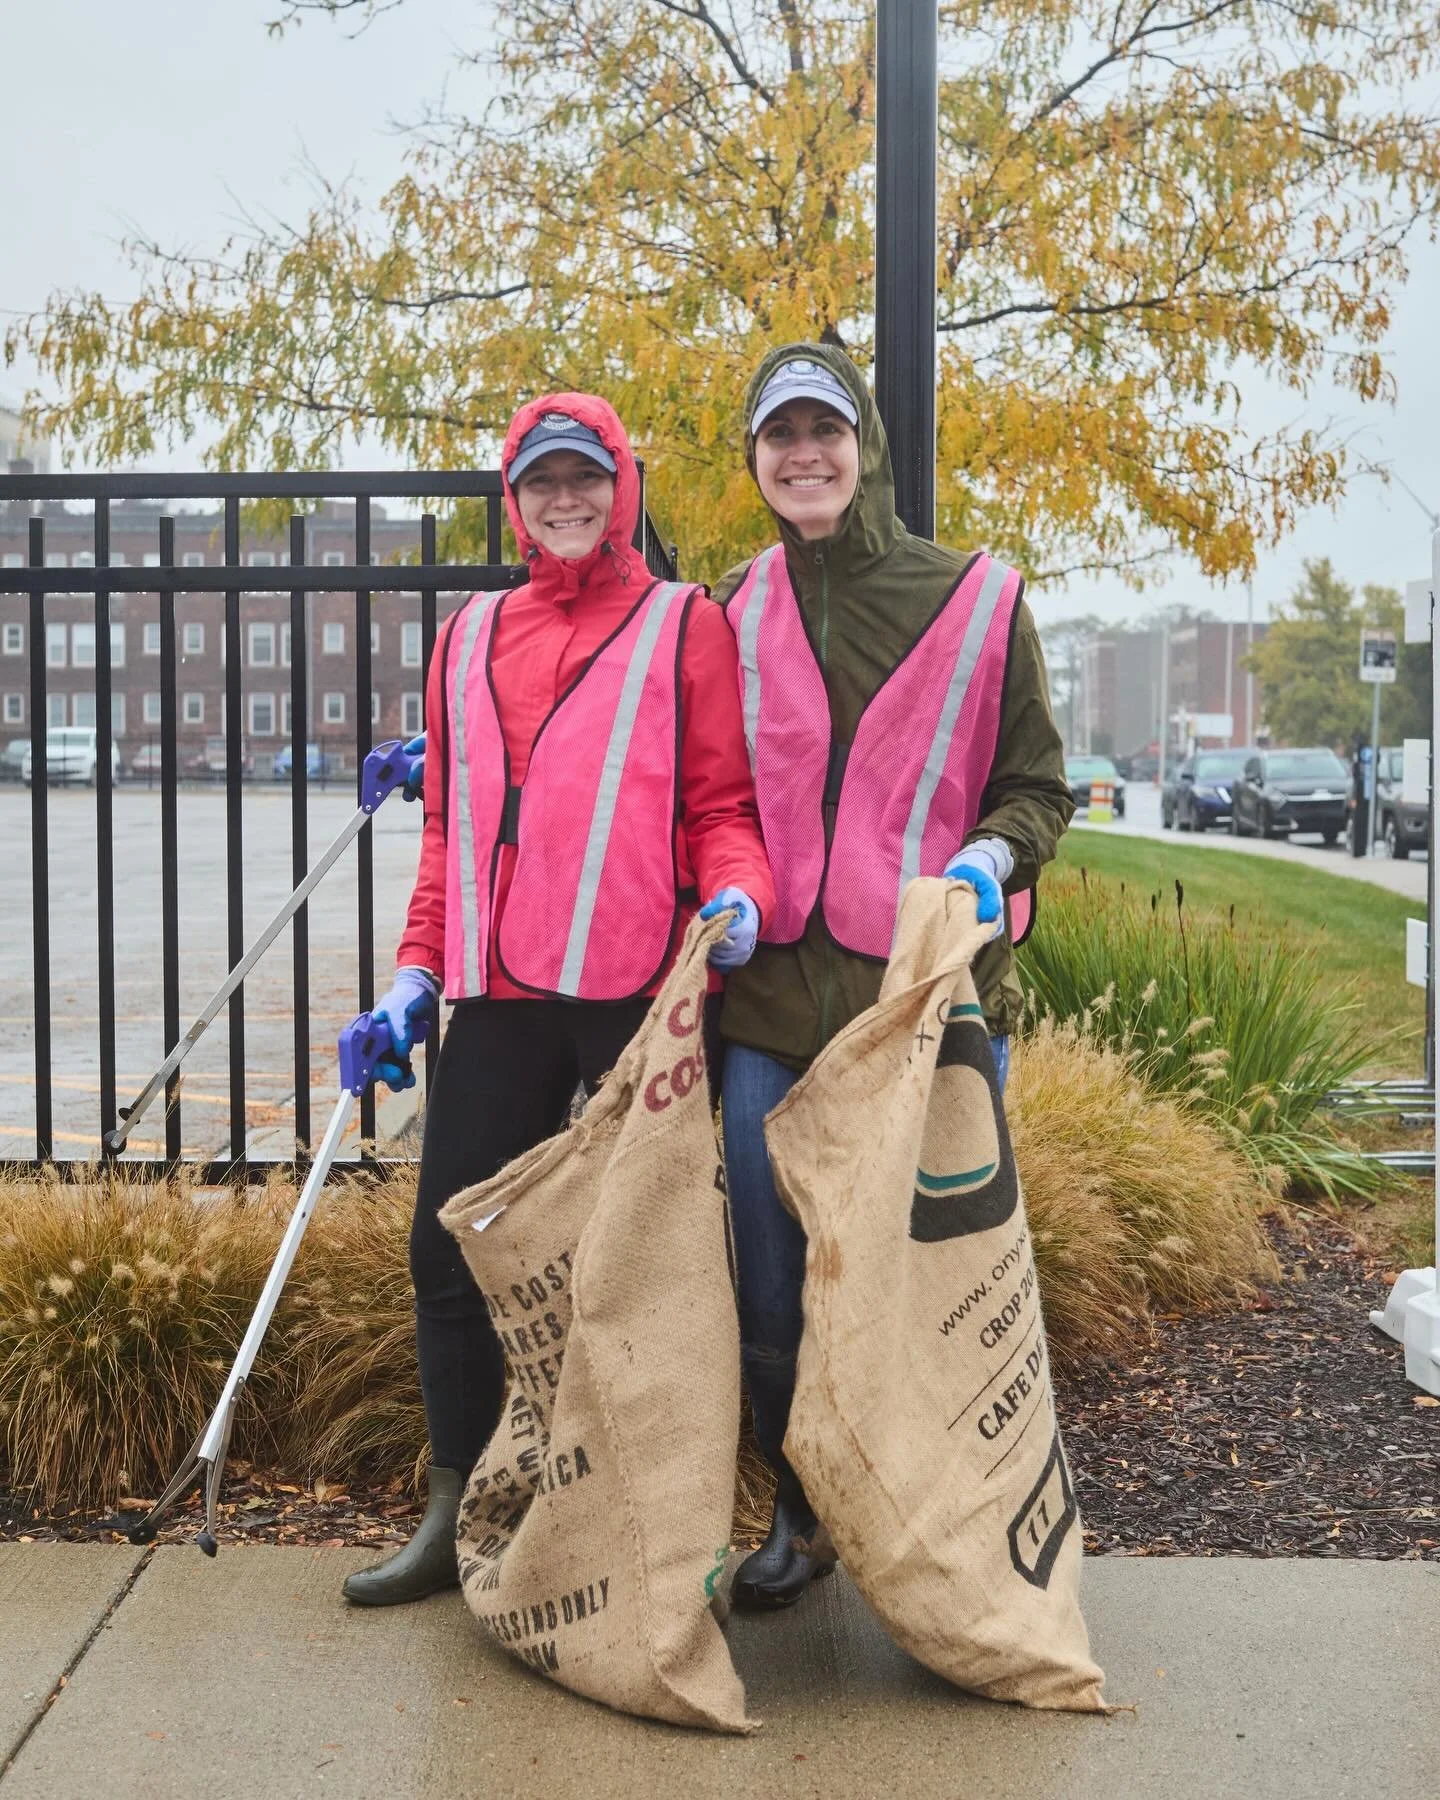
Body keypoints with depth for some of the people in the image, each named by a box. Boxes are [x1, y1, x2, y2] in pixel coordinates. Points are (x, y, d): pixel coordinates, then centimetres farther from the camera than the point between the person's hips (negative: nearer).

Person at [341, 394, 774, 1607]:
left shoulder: (687, 627, 5)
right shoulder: (469, 639, 18)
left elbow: (721, 804, 2)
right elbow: (450, 824, 20)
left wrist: (737, 894, -19)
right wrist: (418, 973, 12)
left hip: (636, 996, -4)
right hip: (496, 999, 4)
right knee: (451, 1251, 5)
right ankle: (457, 1516, 20)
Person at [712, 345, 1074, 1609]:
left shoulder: (978, 600, 3)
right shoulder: (734, 613, 10)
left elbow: (1037, 788, 8)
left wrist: (989, 858, -10)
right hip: (773, 994, 3)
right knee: (772, 1285, 6)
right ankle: (800, 1516, 26)